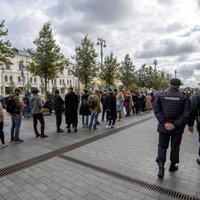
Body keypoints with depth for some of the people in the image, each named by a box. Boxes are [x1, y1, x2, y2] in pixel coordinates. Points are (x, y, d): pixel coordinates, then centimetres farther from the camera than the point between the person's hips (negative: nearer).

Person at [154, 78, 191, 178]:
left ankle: (161, 167, 1)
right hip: (177, 128, 0)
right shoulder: (184, 97, -7)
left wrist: (164, 123, -12)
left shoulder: (160, 95, -6)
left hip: (163, 126, 0)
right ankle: (172, 166, 34)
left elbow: (156, 110, -11)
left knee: (162, 146, 12)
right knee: (175, 147, 17)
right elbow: (186, 114, -12)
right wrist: (175, 124, -13)